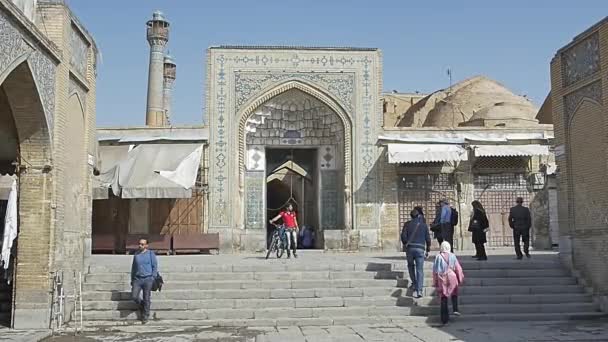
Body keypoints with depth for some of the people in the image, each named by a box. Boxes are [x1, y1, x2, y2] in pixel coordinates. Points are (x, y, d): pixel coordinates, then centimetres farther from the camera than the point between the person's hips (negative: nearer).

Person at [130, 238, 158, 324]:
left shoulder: (151, 254, -1)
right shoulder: (136, 254, 10)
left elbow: (155, 266, -1)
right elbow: (133, 268, 17)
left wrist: (153, 278, -9)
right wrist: (132, 279, 14)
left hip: (147, 279, -3)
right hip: (137, 279, 3)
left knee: (146, 298, 0)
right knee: (134, 296, -9)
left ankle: (145, 317, 12)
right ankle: (142, 305, 22)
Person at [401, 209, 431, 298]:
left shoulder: (407, 224, 3)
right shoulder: (424, 225, 6)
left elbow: (403, 236, -4)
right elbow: (428, 239, 7)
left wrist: (405, 244, 14)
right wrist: (428, 250, 16)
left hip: (410, 248, 0)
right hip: (420, 249, 0)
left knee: (411, 266, 24)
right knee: (420, 270, -2)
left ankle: (414, 284, 20)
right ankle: (419, 290, -10)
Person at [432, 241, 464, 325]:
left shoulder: (438, 257, -1)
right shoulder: (452, 256, -2)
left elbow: (435, 270, 1)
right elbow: (458, 268, 1)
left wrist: (435, 282, 9)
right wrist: (460, 279, 11)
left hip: (441, 279, 0)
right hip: (452, 278, 0)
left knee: (443, 297, 5)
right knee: (454, 294, 20)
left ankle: (444, 318, 3)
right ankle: (455, 309, 1)